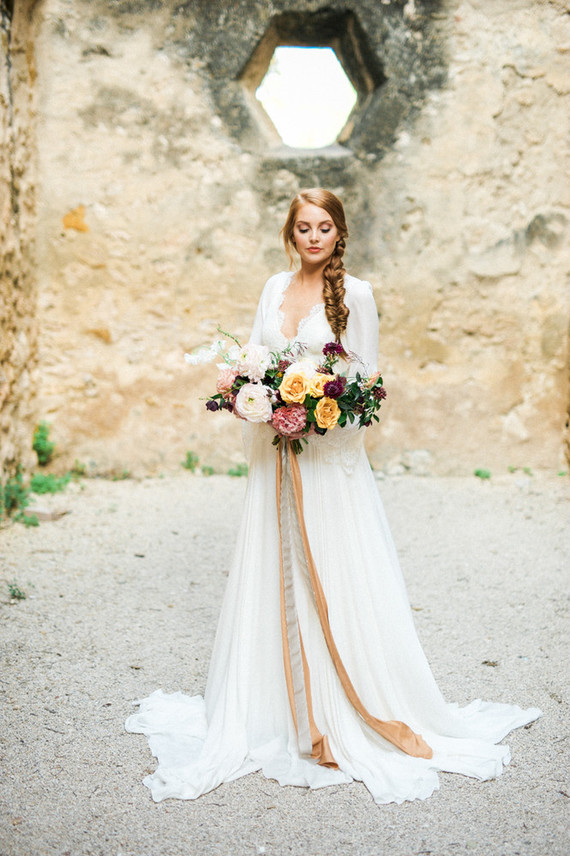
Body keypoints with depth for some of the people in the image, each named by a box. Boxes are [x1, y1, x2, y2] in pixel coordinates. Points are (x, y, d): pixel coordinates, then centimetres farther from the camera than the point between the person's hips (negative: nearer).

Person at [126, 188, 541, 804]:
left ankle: (344, 717, 10)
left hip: (330, 452, -4)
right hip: (276, 449, 5)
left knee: (333, 579, -3)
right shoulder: (275, 287, 12)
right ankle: (281, 704, 22)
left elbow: (366, 377, -1)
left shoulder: (355, 293, -2)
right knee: (274, 576, 8)